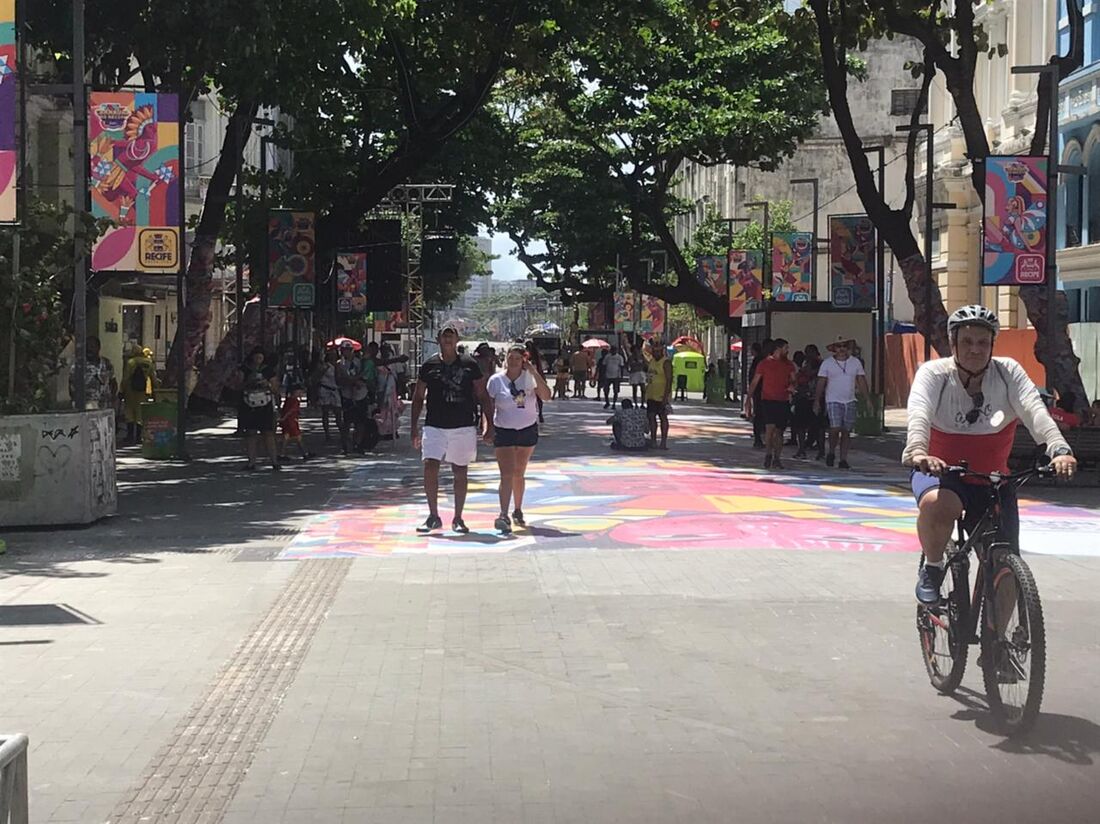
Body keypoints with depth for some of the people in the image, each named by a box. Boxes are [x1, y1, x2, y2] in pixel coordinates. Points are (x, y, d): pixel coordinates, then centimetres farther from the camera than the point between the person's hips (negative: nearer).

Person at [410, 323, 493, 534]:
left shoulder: (469, 364, 1)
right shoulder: (429, 365, 3)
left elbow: (483, 396, 6)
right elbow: (418, 397, 9)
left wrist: (489, 424, 0)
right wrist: (414, 427, 4)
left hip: (464, 427, 0)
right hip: (435, 426, 0)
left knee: (461, 472, 7)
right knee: (430, 468, -11)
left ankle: (457, 518, 18)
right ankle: (433, 516, 1)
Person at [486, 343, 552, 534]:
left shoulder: (530, 378, -4)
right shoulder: (496, 380, -6)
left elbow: (546, 396, -18)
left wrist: (535, 373, -23)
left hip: (528, 430, 2)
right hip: (503, 432, -2)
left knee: (519, 474, 14)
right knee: (507, 474, -14)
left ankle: (518, 511, 30)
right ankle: (503, 515, -21)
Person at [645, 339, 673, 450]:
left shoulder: (666, 363, -12)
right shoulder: (652, 361, 14)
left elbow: (669, 380, -17)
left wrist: (666, 396, -23)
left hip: (661, 396, -8)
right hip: (651, 395, 8)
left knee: (663, 417, -3)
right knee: (651, 417, 8)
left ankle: (664, 442, 0)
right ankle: (653, 440, 14)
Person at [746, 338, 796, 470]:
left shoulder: (789, 364, 12)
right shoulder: (765, 363, 1)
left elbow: (793, 380, 15)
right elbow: (754, 383, 3)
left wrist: (792, 386, -10)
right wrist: (749, 399, -3)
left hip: (783, 402, 4)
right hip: (768, 400, -4)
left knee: (779, 431, 5)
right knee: (770, 427, -17)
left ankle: (777, 459, 11)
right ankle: (768, 455, -3)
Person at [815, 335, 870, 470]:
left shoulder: (855, 362, 6)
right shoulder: (827, 363, 0)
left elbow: (862, 381, 8)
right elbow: (821, 383, 1)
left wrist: (868, 398, 0)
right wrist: (817, 401, -4)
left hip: (850, 401, 3)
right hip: (833, 401, -3)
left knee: (846, 431, 2)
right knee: (835, 429, -14)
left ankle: (843, 460, 8)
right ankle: (831, 453, 10)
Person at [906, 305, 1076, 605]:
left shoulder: (1008, 372, -6)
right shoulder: (934, 373, -11)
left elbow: (1035, 411, -22)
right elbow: (919, 414, -29)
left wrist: (1059, 449, -41)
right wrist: (917, 451, -51)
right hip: (939, 471, -2)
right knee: (936, 504, -39)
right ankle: (932, 568, -9)